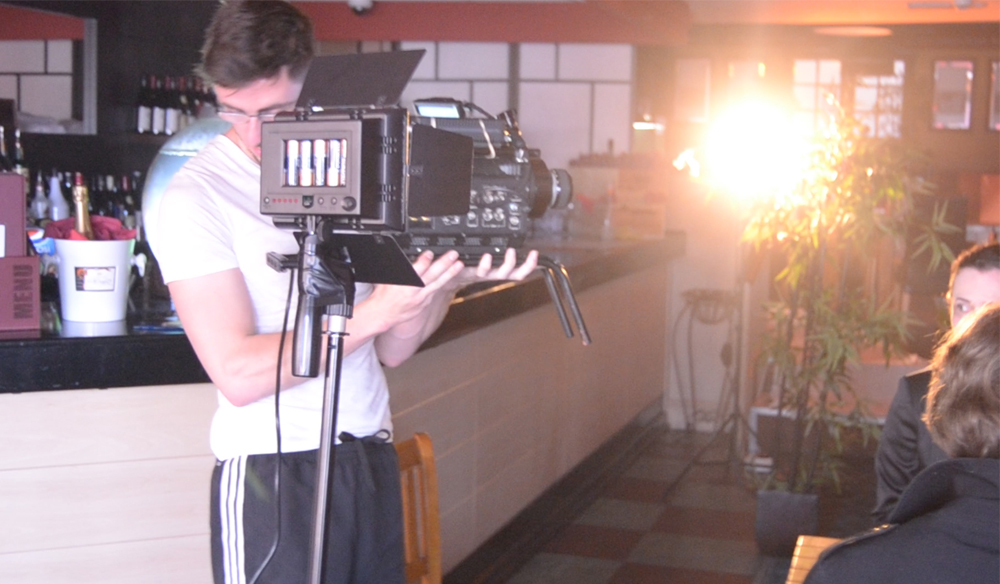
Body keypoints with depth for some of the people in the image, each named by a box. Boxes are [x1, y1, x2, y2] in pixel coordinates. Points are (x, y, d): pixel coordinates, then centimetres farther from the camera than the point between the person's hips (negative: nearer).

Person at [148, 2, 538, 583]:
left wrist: (448, 278, -9)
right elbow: (237, 374, -17)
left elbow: (390, 350, 7)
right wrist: (374, 312, -21)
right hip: (274, 470, -5)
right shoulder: (196, 197, -8)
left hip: (374, 455, 5)